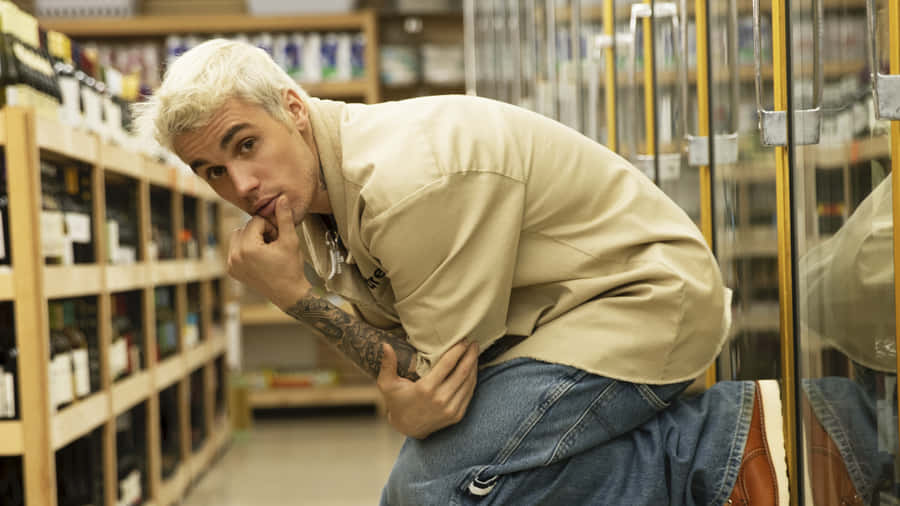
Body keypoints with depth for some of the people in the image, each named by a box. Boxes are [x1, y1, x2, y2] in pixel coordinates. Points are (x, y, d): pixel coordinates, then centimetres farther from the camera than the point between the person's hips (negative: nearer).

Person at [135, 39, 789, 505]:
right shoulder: (311, 195, 4)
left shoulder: (406, 177, -27)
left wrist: (295, 295, -20)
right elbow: (400, 342, 2)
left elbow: (438, 370, -19)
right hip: (548, 322, 10)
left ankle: (717, 443, -13)